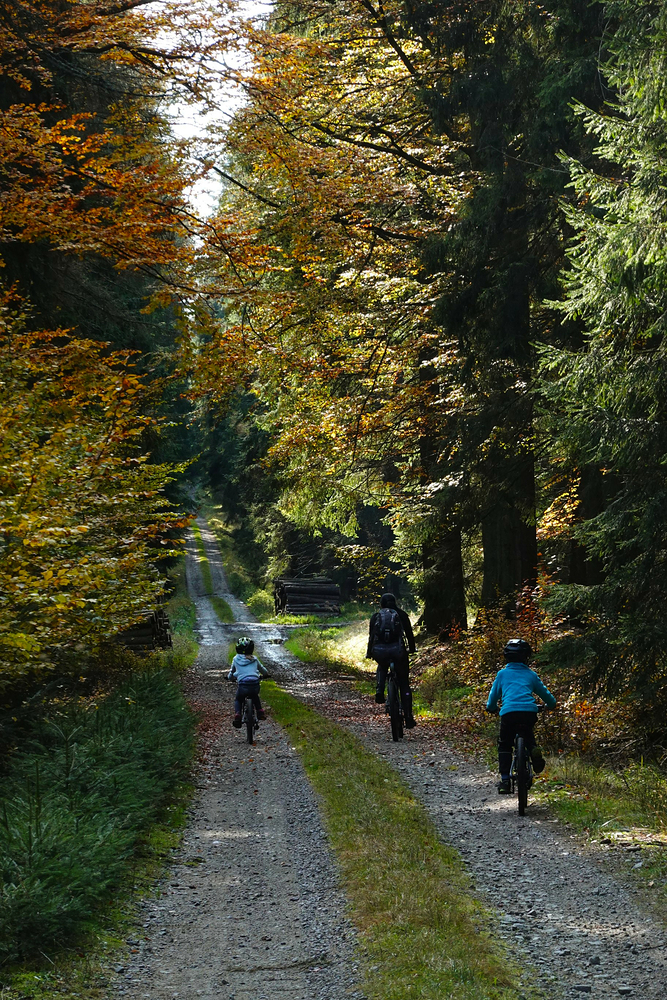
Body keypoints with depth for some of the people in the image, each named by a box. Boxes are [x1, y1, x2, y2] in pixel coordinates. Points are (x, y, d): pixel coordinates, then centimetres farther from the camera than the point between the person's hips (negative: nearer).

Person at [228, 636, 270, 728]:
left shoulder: (236, 659, 11)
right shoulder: (254, 659, 13)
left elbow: (232, 672, 24)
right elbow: (264, 671, 26)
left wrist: (230, 677, 47)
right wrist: (264, 675, 50)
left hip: (243, 685, -2)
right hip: (255, 685, 2)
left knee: (238, 700, 28)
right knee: (255, 696, 38)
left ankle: (237, 716, 4)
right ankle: (260, 712, 21)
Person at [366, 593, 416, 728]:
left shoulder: (375, 616, 16)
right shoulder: (401, 614, 14)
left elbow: (371, 636, 16)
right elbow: (409, 633, 18)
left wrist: (369, 653, 28)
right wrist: (412, 648, 33)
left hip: (379, 651, 1)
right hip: (398, 650, -1)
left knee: (382, 667, 37)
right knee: (404, 685, 12)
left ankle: (379, 690, 9)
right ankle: (408, 718, 7)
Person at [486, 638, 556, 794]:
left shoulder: (502, 674, 17)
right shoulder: (531, 675, 19)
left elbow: (493, 696, 22)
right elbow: (545, 693, 29)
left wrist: (492, 708, 44)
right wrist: (550, 704, 51)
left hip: (509, 712, -1)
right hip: (529, 711, 1)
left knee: (504, 745, 16)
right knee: (528, 736, 29)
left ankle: (505, 780, 5)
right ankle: (534, 751, -7)